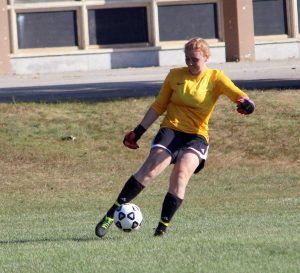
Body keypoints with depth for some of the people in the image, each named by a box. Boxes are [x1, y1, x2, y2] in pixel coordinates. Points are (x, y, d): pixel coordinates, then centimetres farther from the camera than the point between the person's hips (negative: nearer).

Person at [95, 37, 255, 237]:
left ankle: (163, 227, -23)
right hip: (171, 130, 1)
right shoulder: (175, 75, 9)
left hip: (197, 136, -1)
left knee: (182, 172, -28)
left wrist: (246, 104, -34)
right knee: (150, 170, -22)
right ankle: (110, 216, -21)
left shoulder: (215, 78, 3)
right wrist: (137, 132, 12)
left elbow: (240, 97, -9)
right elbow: (159, 106, 16)